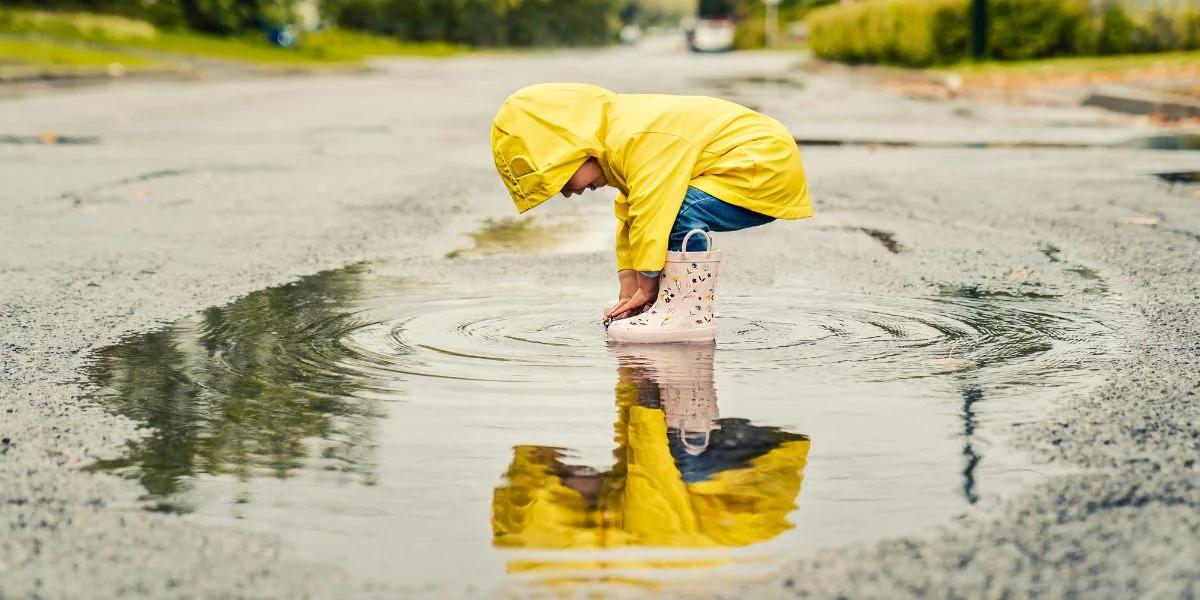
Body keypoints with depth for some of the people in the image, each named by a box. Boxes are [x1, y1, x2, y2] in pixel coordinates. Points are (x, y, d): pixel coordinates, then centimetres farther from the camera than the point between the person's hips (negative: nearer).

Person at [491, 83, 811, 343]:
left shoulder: (639, 138, -24)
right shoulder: (623, 134, 10)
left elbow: (651, 213, -23)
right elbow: (629, 216, 16)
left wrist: (647, 288, -12)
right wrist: (629, 291, 11)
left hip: (766, 166, -11)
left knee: (680, 213, -28)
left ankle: (692, 316, -19)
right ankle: (676, 302, 12)